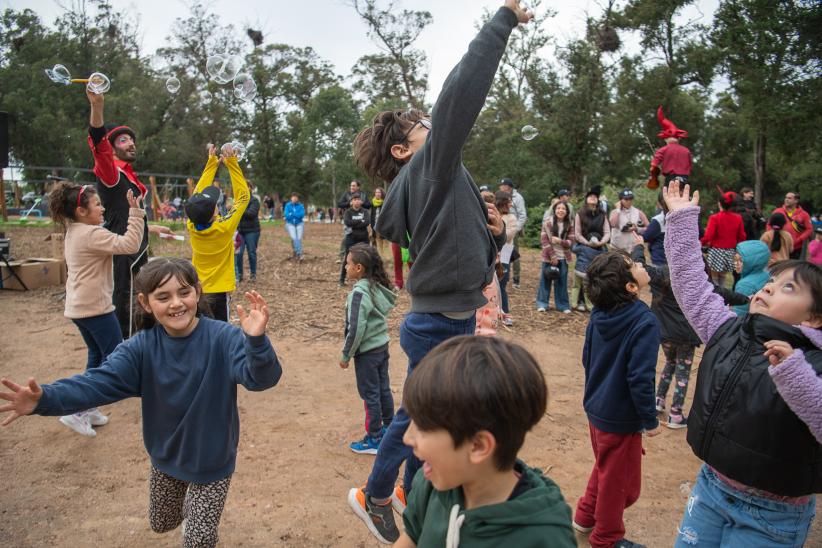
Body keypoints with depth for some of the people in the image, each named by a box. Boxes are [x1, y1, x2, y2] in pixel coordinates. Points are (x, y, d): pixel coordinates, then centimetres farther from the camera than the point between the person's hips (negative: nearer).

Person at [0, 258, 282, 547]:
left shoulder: (223, 338, -26)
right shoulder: (141, 347, -15)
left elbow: (261, 377, -39)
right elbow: (100, 381, -23)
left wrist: (256, 341, -61)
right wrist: (45, 398, -42)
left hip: (212, 460, -4)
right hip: (166, 456, 4)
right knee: (161, 523, 28)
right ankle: (187, 499, 60)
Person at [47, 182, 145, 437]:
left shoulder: (74, 232, 11)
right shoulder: (92, 234, -20)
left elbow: (113, 244, 17)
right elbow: (129, 244, -28)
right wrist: (135, 212, -25)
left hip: (79, 306, 10)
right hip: (95, 307, -10)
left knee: (97, 355, 19)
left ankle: (88, 409, 24)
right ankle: (78, 411, -3)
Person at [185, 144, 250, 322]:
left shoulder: (191, 226, -9)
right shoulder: (224, 228, -21)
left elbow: (198, 193, 3)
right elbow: (243, 196, -13)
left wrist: (212, 162, 7)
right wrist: (232, 163, -10)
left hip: (195, 292, 5)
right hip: (218, 292, -5)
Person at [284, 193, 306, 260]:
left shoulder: (300, 206, 1)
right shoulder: (287, 205, 1)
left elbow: (302, 214, -12)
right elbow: (286, 215, -9)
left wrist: (292, 214, -14)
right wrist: (297, 215, -10)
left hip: (299, 224, 1)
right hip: (290, 224, -1)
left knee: (299, 238, -15)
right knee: (294, 238, -20)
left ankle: (294, 252, -8)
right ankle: (299, 254, -22)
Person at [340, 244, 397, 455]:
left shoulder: (359, 293, -22)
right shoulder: (377, 287, 2)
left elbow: (356, 329, -23)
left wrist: (346, 355, -11)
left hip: (367, 352, -8)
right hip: (382, 346, 8)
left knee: (370, 395, 4)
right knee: (384, 390, 18)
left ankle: (374, 440, 15)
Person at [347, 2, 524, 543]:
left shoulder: (431, 184, 13)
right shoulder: (428, 167, -14)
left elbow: (471, 251, 17)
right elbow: (461, 93, -28)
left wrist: (494, 232, -3)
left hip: (451, 320, 9)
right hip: (441, 325, -9)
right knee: (421, 415, 9)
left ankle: (411, 490, 41)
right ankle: (375, 495, 31)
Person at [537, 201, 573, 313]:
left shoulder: (569, 225, 3)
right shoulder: (548, 223, -4)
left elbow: (570, 242, -1)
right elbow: (544, 240, -7)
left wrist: (560, 241, -21)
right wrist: (552, 255, -11)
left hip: (563, 258, 2)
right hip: (549, 257, -2)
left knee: (562, 282, 7)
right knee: (545, 280, 5)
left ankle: (563, 305, 15)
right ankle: (542, 304, 14)